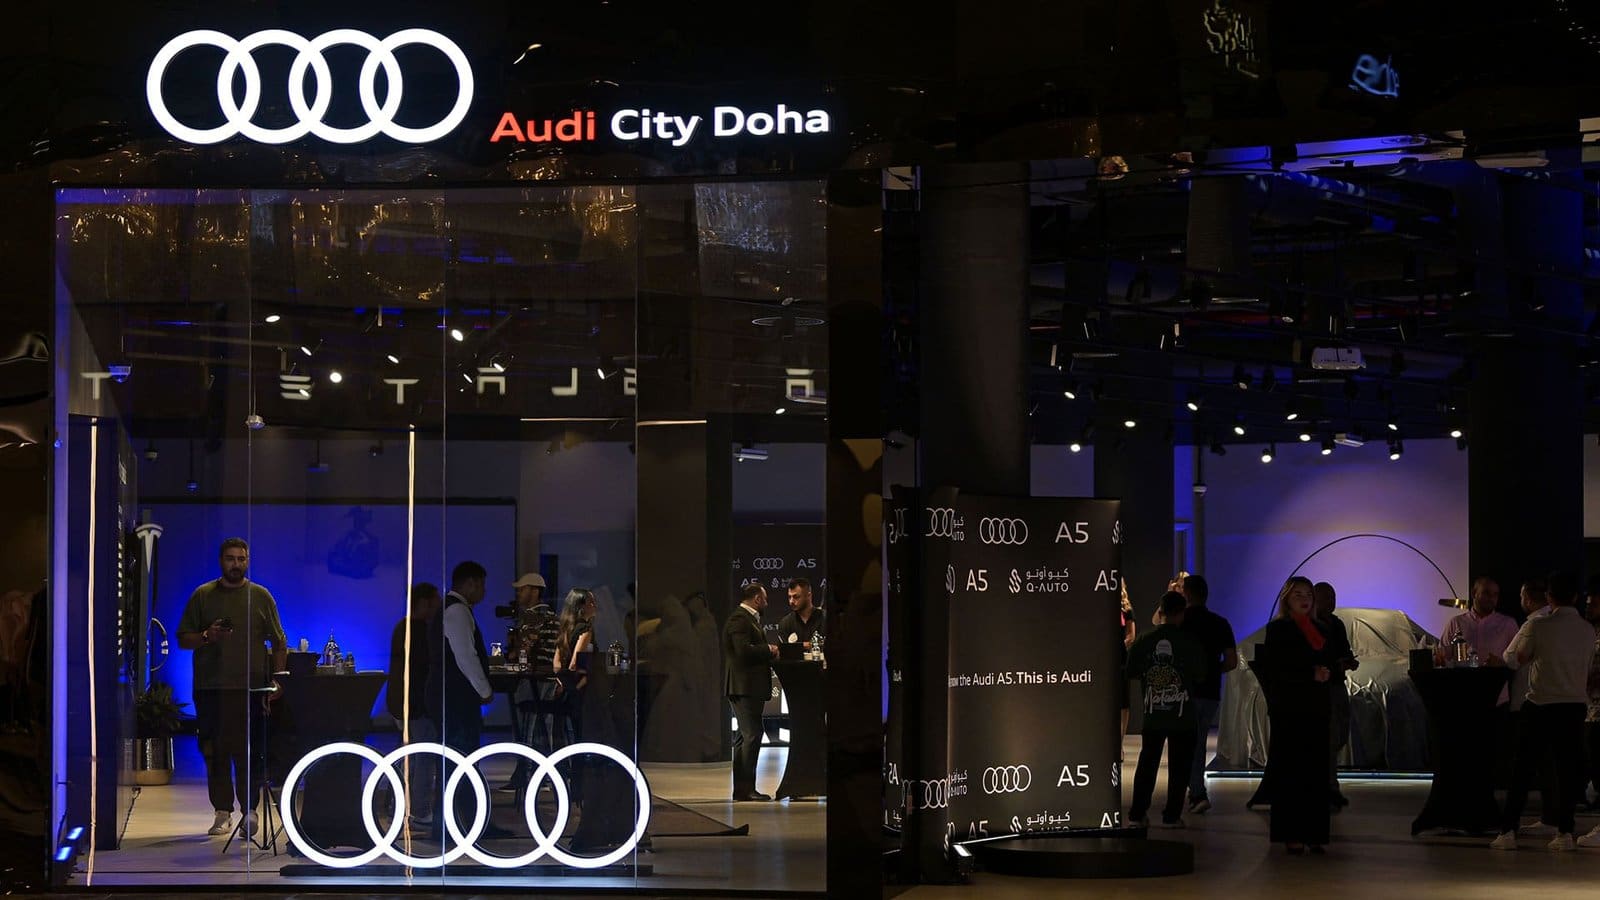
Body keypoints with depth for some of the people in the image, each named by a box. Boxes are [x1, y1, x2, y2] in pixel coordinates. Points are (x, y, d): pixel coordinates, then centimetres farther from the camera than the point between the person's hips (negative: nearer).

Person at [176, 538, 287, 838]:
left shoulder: (261, 597, 9)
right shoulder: (202, 596, 10)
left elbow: (279, 643, 9)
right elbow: (183, 639, 10)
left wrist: (277, 680, -2)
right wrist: (207, 636, -10)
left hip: (251, 687, -1)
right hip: (210, 687, 1)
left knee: (249, 752, -6)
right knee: (215, 752, 1)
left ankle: (249, 809, -3)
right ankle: (222, 812, 7)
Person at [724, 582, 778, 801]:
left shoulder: (749, 619, 21)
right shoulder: (739, 619, -12)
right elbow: (744, 650, -24)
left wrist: (769, 653, 9)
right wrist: (769, 650, -11)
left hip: (751, 688, 11)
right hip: (744, 686, -11)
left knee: (745, 737, 12)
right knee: (752, 735, -13)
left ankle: (742, 788, 16)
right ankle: (746, 788, -13)